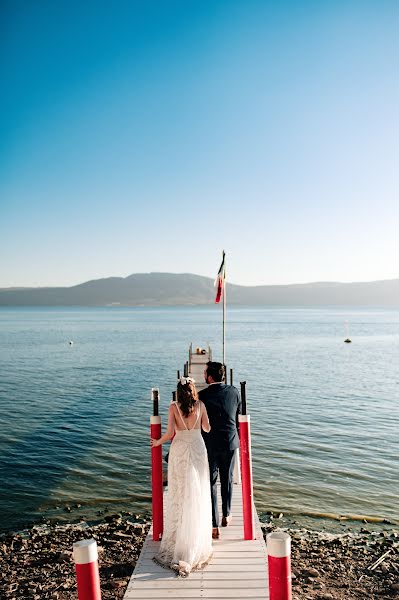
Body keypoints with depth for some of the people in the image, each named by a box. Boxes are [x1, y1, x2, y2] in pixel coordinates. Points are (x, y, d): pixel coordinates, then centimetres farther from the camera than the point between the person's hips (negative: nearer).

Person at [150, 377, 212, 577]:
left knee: (179, 494, 11)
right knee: (197, 494, 11)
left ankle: (178, 536, 18)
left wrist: (158, 442, 8)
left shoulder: (173, 407, -7)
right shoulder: (200, 405, -3)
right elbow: (207, 428, 4)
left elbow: (169, 433, -10)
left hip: (179, 450, -1)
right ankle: (198, 540, 21)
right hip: (198, 449, 1)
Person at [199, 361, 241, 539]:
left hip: (209, 444, -3)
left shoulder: (202, 395, -15)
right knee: (227, 480, 21)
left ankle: (214, 526, 9)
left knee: (211, 483, 6)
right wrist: (238, 438, 17)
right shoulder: (234, 391, -5)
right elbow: (239, 417, 4)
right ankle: (226, 516, 36)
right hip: (230, 443, 3)